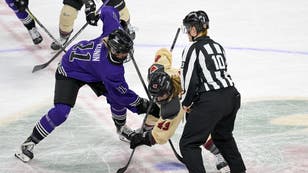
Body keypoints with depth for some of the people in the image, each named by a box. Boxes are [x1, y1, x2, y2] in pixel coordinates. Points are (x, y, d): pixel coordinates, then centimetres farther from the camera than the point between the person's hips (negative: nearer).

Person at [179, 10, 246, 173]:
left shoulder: (192, 48, -7)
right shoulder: (217, 46, 16)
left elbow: (190, 80, -11)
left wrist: (186, 102, 5)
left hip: (210, 102, -8)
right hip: (231, 97, 8)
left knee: (188, 144, 0)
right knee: (223, 136, 32)